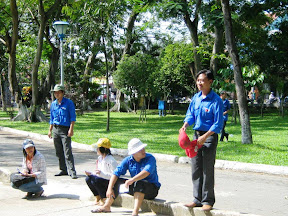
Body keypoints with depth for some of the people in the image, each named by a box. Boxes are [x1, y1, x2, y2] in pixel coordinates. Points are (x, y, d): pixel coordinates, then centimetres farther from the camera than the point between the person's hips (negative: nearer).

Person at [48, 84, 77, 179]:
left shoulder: (69, 103, -3)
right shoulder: (53, 104, 13)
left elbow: (73, 117, -5)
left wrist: (71, 129, -13)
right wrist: (50, 130, 16)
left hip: (65, 130, -6)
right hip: (56, 129, 6)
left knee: (67, 152, -11)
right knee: (59, 152, 9)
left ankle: (72, 171, -9)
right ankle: (63, 170, 19)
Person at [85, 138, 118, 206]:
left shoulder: (111, 160, -18)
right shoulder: (99, 158, 7)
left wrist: (101, 174, -31)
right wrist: (91, 174, -4)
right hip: (102, 181, 8)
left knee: (96, 180, -30)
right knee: (88, 179, -13)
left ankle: (104, 199, -11)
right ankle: (98, 199, 1)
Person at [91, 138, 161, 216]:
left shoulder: (150, 158, -17)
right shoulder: (128, 160, -3)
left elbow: (146, 172, -35)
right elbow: (116, 173, -9)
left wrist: (132, 180, -48)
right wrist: (110, 188, -21)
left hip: (152, 188, -6)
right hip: (135, 188, 6)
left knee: (139, 183, -37)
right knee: (116, 181, -3)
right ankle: (106, 206, 4)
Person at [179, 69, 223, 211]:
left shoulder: (216, 100, -13)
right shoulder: (196, 97, 7)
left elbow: (218, 124, -14)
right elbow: (191, 114, 15)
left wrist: (205, 137, -21)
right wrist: (185, 125, -4)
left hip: (209, 136, -7)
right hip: (197, 135, 7)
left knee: (207, 170, -1)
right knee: (195, 169, 10)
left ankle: (208, 201, 10)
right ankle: (198, 199, 21)